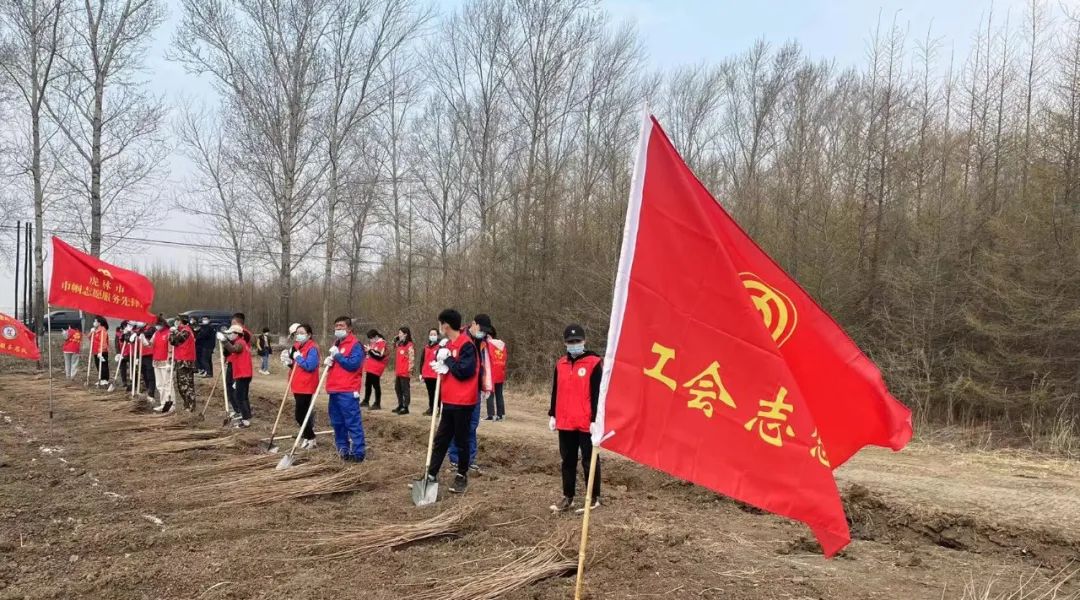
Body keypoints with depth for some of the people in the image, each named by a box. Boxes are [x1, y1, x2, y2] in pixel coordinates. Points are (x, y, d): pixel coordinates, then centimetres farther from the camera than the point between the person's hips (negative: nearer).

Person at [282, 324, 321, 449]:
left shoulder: (312, 348, -15)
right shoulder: (298, 347, 13)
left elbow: (310, 366, -27)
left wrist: (298, 357, -17)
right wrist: (290, 362, 1)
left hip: (306, 387, -9)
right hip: (298, 386, 9)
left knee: (300, 415, -8)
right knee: (303, 413, 16)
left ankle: (310, 439, 5)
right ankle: (308, 435, 28)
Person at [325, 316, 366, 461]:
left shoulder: (355, 344, -9)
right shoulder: (336, 344, 18)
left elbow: (353, 364, -20)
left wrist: (337, 355, -15)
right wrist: (328, 360, 4)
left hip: (347, 391, -9)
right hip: (334, 390, 9)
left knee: (353, 422, -8)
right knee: (337, 422, 14)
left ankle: (358, 452, -5)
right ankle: (343, 448, 24)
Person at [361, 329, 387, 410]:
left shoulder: (382, 343, -13)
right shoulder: (373, 343, 14)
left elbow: (380, 355, -23)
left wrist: (370, 350, -21)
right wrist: (366, 349, 6)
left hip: (376, 369, -9)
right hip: (370, 368, 9)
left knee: (376, 385, -6)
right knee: (367, 384, 16)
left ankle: (377, 404, -1)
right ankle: (366, 401, 30)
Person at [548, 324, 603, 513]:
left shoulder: (594, 363, -9)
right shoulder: (560, 364, 10)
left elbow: (597, 394, -11)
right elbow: (556, 391, 15)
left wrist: (595, 419, -15)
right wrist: (552, 415, 11)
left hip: (586, 423, -5)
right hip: (565, 423, 6)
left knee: (589, 461, 5)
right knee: (568, 461, 14)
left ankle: (594, 497, 16)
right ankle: (568, 497, 24)